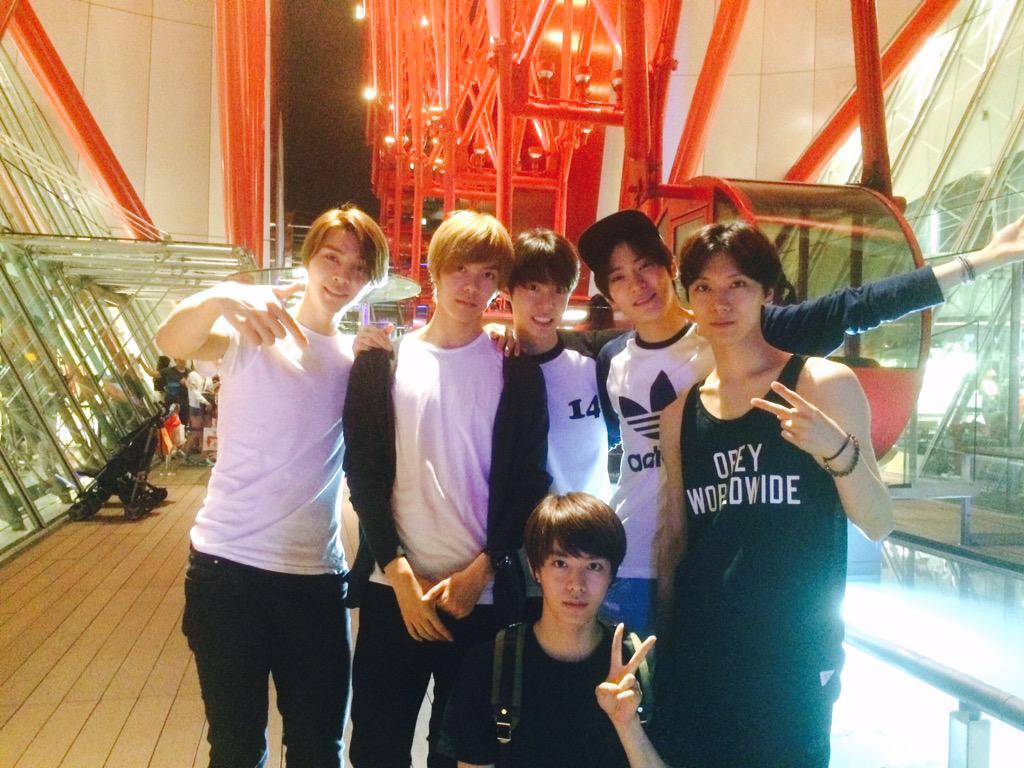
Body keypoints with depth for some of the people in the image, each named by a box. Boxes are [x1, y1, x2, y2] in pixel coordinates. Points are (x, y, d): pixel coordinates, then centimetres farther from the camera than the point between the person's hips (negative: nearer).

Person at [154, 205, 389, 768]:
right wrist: (220, 298, -44)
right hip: (228, 566, -3)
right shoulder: (251, 332, -4)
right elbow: (170, 341, -23)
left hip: (317, 575, 3)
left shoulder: (360, 358, 7)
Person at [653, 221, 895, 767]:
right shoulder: (681, 410, 4)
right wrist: (657, 637, 12)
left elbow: (878, 526, -7)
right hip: (695, 652, 3)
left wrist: (837, 450, -24)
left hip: (794, 655, -3)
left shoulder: (823, 383, -7)